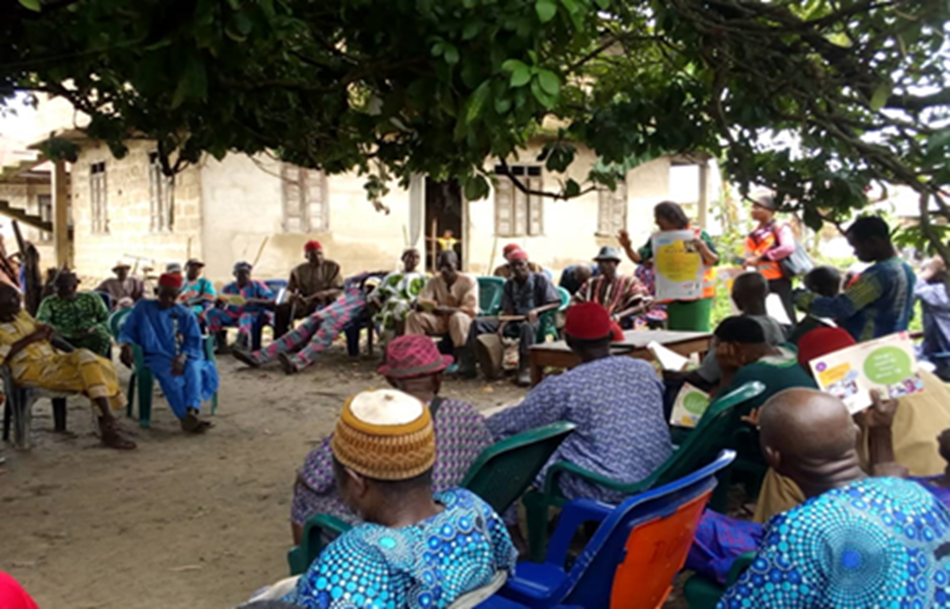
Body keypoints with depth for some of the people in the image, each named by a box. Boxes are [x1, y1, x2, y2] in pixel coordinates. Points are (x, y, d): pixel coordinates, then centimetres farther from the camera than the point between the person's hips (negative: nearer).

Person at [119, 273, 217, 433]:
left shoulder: (185, 314, 11)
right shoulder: (142, 308, 12)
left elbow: (195, 342, 3)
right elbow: (128, 332, 9)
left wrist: (183, 356, -20)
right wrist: (127, 346, -16)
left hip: (183, 358, 1)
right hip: (157, 357, -1)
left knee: (193, 368, -36)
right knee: (169, 375, -36)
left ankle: (192, 411, -53)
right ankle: (185, 417, -48)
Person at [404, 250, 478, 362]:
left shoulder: (469, 281, -11)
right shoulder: (434, 281, 0)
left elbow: (472, 309, -18)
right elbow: (419, 304, -7)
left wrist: (448, 310, -33)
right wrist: (431, 306, -33)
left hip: (463, 319, -4)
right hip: (440, 320, 4)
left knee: (458, 317, -40)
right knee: (413, 316, -20)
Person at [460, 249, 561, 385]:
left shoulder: (540, 279, -1)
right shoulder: (509, 284, 12)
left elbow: (556, 303, -8)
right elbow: (508, 310, 5)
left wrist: (536, 310, -25)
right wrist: (502, 326, -15)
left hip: (535, 319, -5)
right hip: (514, 320, 5)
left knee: (527, 326, -44)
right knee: (478, 322, -12)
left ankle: (525, 370, -40)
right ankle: (468, 366, -12)